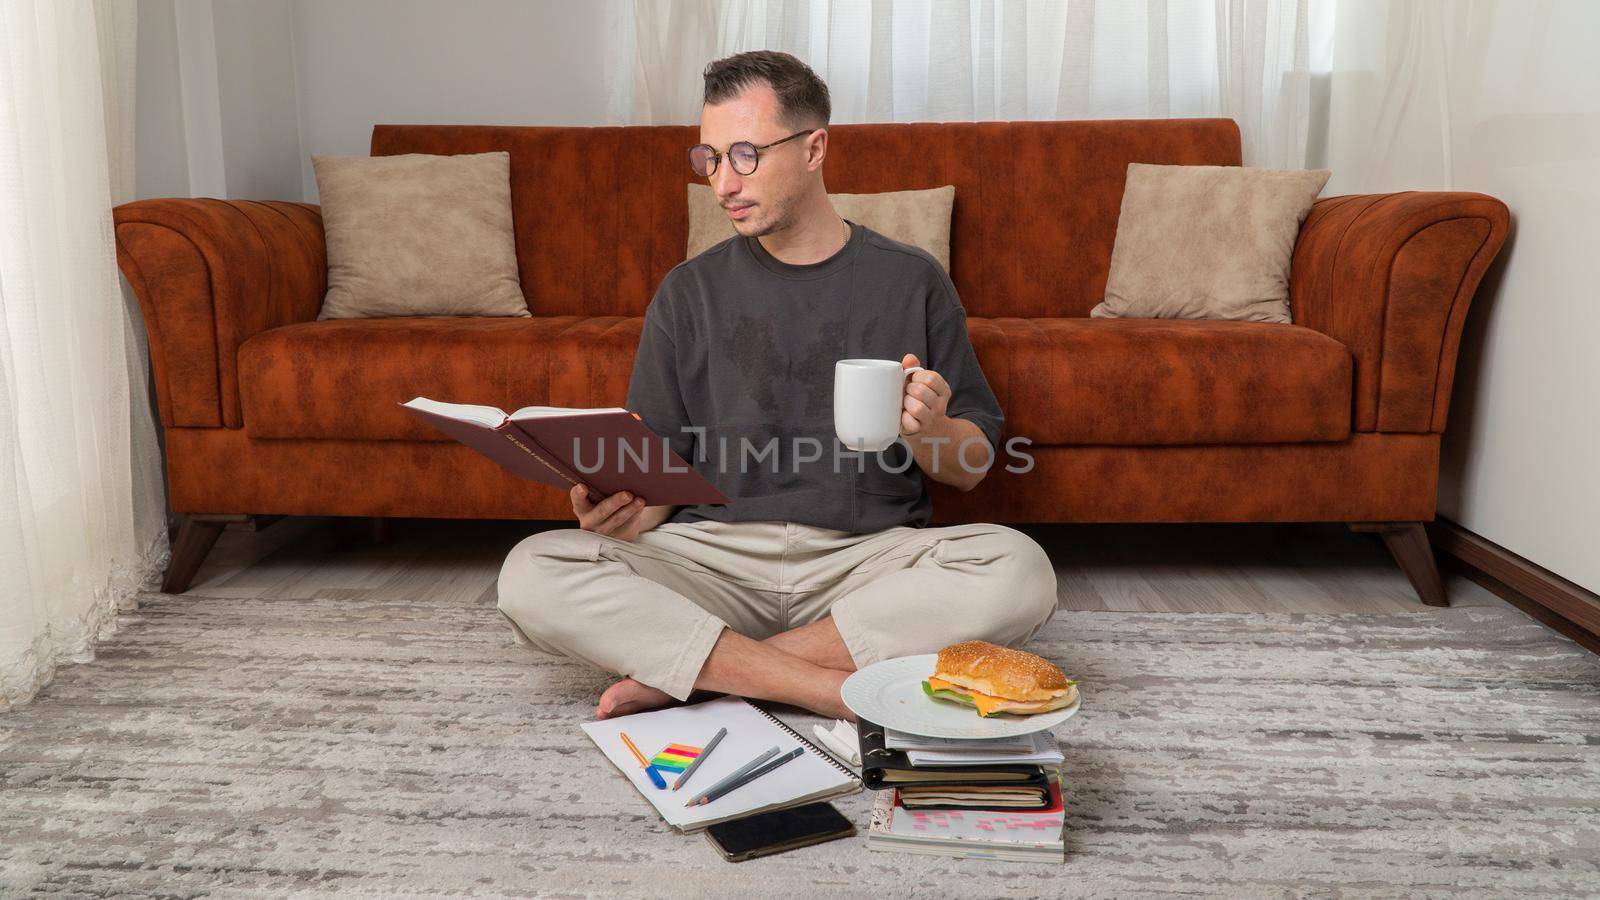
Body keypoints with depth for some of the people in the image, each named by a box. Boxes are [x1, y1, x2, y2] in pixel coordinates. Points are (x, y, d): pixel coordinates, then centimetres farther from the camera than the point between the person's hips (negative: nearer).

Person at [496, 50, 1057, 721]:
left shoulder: (911, 280, 7)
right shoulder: (689, 292, 11)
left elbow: (972, 469, 10)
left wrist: (927, 430, -13)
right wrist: (630, 509, -12)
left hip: (870, 555, 0)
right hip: (715, 556, 1)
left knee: (1019, 572, -30)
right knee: (530, 574, -24)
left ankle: (695, 670, -21)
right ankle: (843, 691, -27)